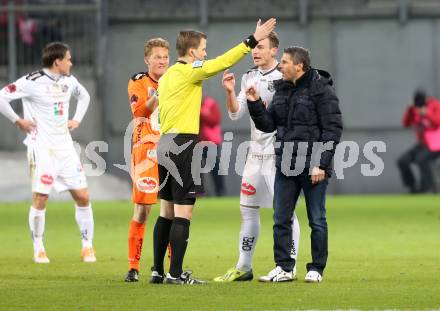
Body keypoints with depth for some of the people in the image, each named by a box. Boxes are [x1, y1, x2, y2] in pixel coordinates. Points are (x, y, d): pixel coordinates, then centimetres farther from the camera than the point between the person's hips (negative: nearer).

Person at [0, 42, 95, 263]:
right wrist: (18, 121, -12)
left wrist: (77, 120, 17)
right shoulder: (32, 82, -12)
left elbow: (84, 96, 31)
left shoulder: (69, 81, 10)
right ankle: (38, 249, 7)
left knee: (83, 196, 2)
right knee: (40, 198, -7)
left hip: (65, 146, 6)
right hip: (41, 147, -6)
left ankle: (87, 245, 13)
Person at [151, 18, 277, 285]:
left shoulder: (168, 75, 16)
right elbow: (223, 62, -17)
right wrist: (253, 41, -16)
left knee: (167, 211, 12)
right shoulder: (189, 72, -9)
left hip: (165, 143, 9)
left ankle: (158, 270, 14)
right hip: (183, 145, -9)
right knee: (183, 212, -7)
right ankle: (176, 273, -9)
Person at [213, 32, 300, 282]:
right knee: (248, 209, 9)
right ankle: (244, 267, 15)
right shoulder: (250, 78, 12)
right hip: (256, 152, 7)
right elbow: (236, 114, 8)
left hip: (279, 152, -7)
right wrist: (231, 92, -7)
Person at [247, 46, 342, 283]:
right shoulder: (282, 90, 13)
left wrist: (321, 164, -17)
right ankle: (283, 267, 13)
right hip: (285, 166, 7)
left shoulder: (321, 90, -8)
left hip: (313, 167, -7)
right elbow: (268, 125, 16)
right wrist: (255, 104, 0)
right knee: (281, 219, 6)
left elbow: (332, 129, -12)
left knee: (316, 220, 2)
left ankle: (316, 269, 10)